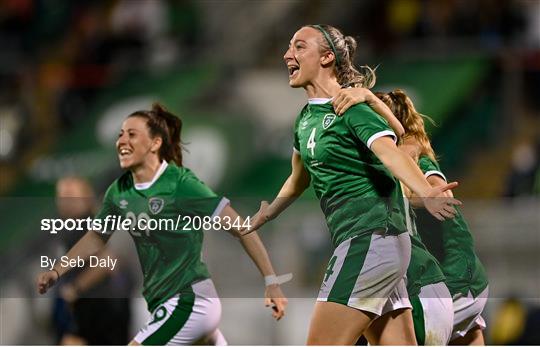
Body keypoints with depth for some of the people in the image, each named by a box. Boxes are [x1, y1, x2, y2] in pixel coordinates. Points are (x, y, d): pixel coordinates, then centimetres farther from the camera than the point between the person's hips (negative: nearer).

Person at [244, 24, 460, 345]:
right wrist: (257, 221, 48)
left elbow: (390, 152, -30)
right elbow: (299, 180, 34)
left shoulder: (352, 108, -11)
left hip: (372, 239, -9)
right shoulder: (306, 119, 15)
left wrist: (426, 193, -49)